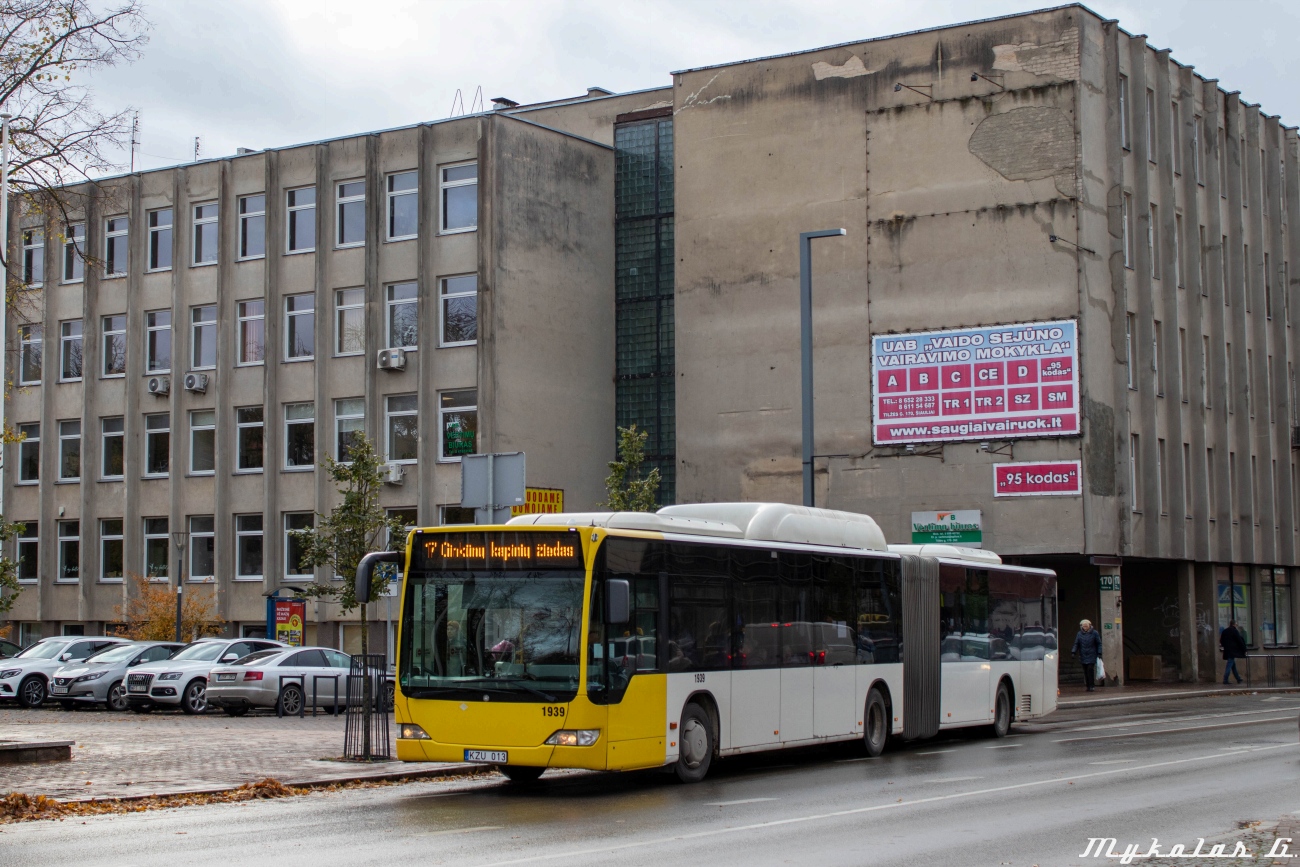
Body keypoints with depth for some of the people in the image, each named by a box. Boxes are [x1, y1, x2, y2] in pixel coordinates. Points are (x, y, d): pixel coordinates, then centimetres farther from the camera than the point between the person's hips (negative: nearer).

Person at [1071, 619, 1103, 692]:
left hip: (1092, 656, -3)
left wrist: (1099, 653, -5)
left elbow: (1099, 644, 3)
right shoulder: (1079, 634, 8)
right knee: (1086, 671, 3)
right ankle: (1088, 686, 9)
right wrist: (1073, 652, -3)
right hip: (1083, 656, 3)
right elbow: (1076, 644, 10)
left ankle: (1091, 686, -9)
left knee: (1090, 669, -14)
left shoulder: (1094, 633, 0)